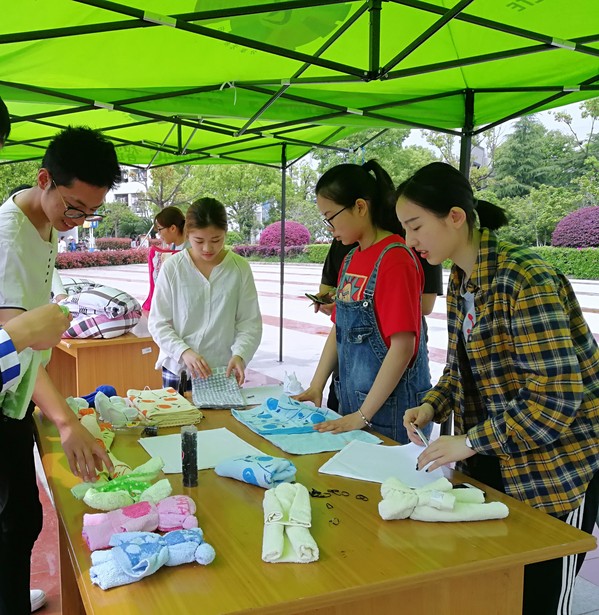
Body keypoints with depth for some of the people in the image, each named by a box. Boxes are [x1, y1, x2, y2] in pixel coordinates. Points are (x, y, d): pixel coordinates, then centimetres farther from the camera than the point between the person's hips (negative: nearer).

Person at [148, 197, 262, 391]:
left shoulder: (240, 268, -5)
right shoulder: (172, 268, -6)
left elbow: (250, 322, -2)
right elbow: (158, 322, -4)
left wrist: (240, 354, -20)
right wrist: (184, 352, -20)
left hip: (223, 372, 0)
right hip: (178, 370, 0)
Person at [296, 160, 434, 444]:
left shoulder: (395, 259, -17)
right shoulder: (351, 258, 8)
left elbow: (403, 346, -21)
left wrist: (363, 416, -18)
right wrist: (315, 387, 6)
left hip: (389, 409, -7)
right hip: (352, 399, 8)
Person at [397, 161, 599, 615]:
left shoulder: (524, 279, -24)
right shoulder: (460, 281, 3)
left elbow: (557, 395, -27)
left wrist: (470, 442, -23)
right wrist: (433, 406, -3)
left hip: (555, 467, -7)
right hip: (492, 464, 7)